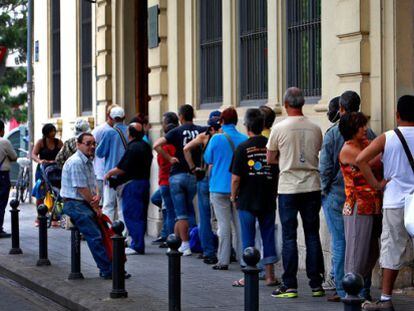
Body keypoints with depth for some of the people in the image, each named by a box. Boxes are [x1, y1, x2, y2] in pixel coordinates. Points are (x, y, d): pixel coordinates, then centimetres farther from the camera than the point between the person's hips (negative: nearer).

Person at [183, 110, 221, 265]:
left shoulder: (205, 136, -2)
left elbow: (186, 149, -10)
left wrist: (193, 168, -3)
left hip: (205, 178, -1)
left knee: (205, 218, 6)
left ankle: (209, 252, 3)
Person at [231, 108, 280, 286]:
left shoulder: (243, 148, -10)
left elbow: (236, 178, -11)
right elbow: (279, 173, 6)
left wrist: (234, 197, 4)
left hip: (247, 200, -3)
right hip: (268, 200, 3)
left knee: (248, 238, 4)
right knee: (268, 236, 10)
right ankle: (270, 276, 13)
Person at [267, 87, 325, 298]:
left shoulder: (279, 128, -7)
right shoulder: (315, 129, 2)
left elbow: (270, 159, 2)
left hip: (288, 188, -3)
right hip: (312, 186, 3)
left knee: (289, 237, 1)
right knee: (312, 235, 8)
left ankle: (290, 285, 1)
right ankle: (316, 284, 10)